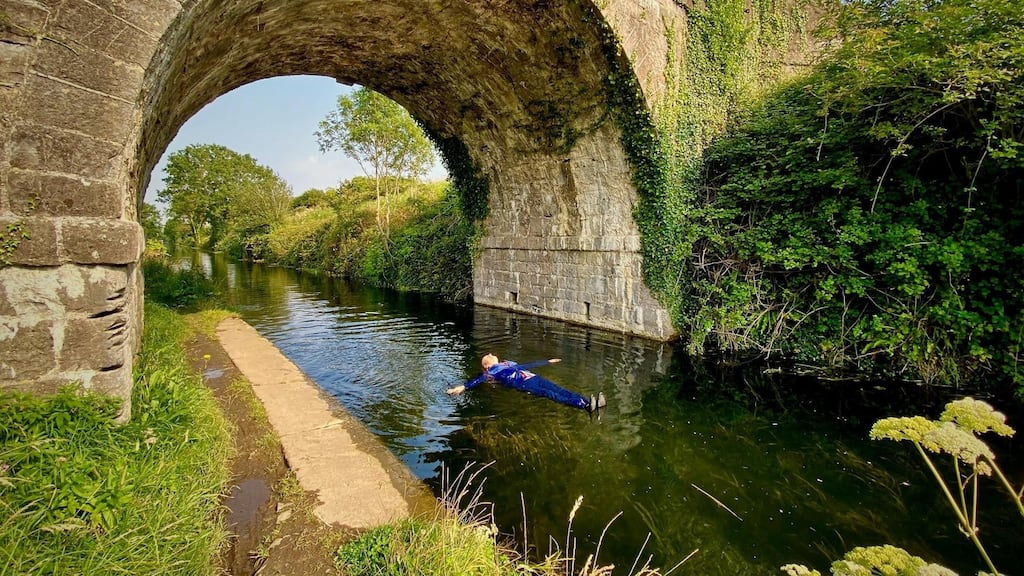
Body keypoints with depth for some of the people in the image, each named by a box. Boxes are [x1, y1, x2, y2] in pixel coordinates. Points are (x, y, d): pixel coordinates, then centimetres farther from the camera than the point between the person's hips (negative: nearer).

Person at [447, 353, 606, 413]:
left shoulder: (508, 364, 35)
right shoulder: (490, 372, 16)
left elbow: (528, 365, 41)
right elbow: (478, 380, 2)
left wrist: (547, 362, 46)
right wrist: (463, 387, -16)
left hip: (534, 378, 7)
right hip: (523, 384, -7)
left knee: (559, 389, -17)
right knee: (551, 394, -29)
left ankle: (589, 402, -36)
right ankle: (584, 405, -50)